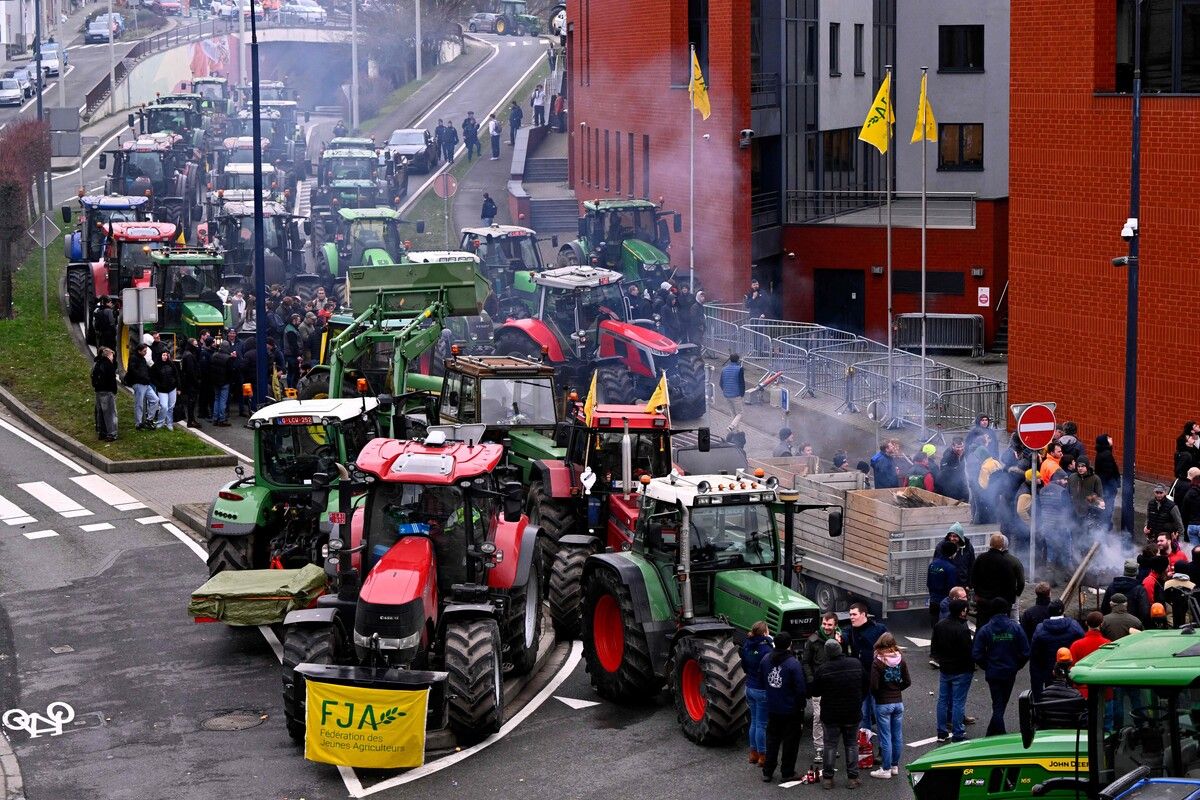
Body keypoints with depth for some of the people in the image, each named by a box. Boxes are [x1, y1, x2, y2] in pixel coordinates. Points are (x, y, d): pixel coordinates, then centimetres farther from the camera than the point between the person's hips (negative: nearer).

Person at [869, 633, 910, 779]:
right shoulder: (901, 660, -3)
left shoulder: (877, 662, -16)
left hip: (883, 704, -4)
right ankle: (895, 765, 23)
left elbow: (874, 686, -18)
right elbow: (907, 682, 1)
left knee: (885, 737, 2)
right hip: (898, 702, 4)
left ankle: (886, 769, 8)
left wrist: (876, 695, 3)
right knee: (897, 735, 13)